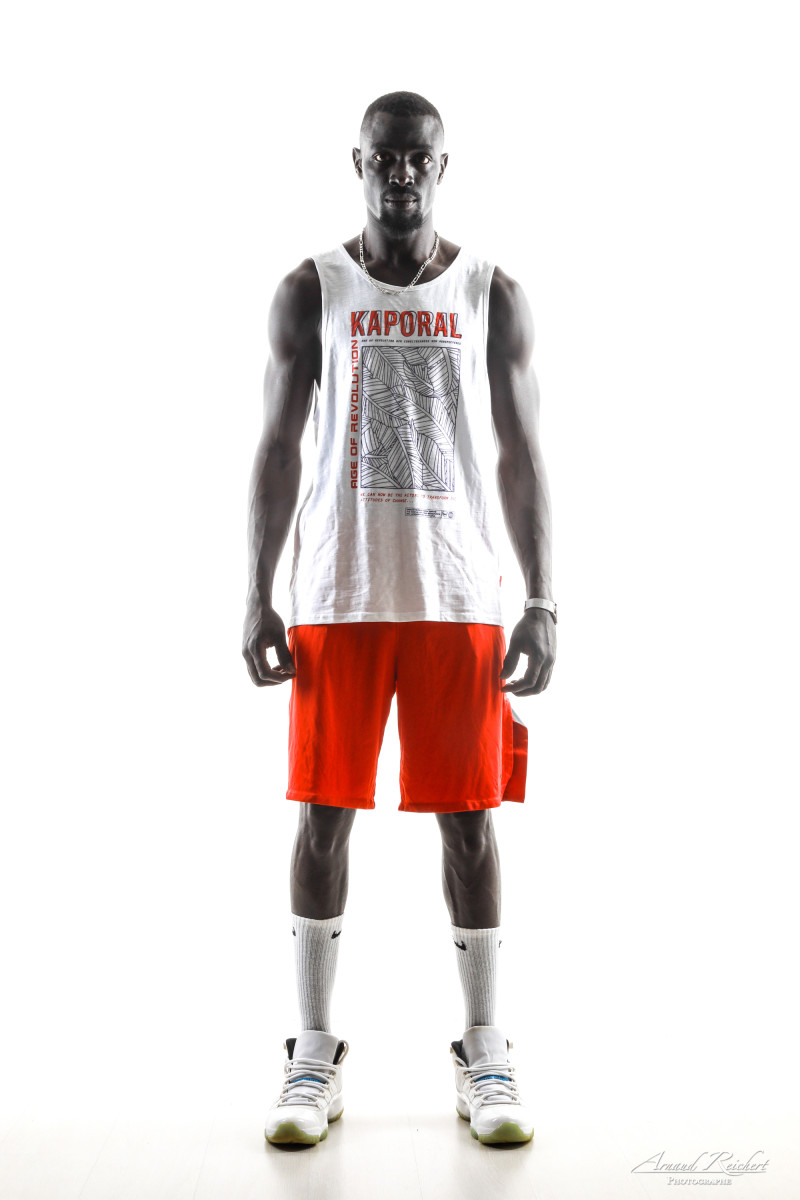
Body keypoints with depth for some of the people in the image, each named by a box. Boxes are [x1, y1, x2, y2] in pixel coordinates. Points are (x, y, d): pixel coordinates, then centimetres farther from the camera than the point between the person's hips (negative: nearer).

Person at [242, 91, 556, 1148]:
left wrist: (542, 603, -4)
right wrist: (259, 598, -3)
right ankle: (314, 1051, 18)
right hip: (337, 596, 0)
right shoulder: (309, 291, 6)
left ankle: (485, 1052, 19)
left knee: (469, 818, 4)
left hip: (459, 597, 0)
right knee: (323, 813, 3)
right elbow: (278, 447, 4)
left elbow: (522, 456, 4)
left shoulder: (494, 295, 7)